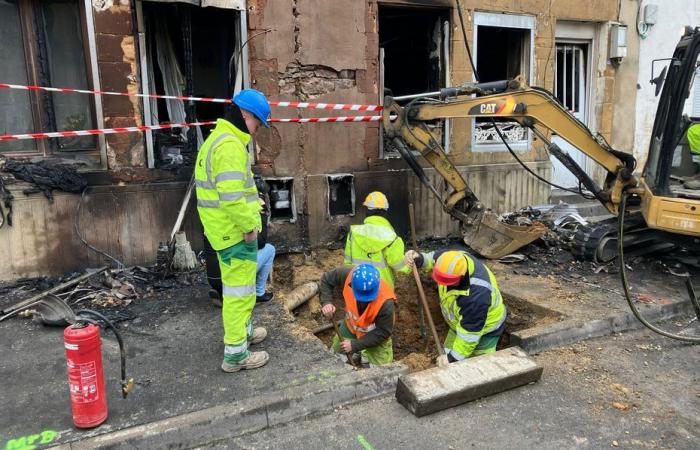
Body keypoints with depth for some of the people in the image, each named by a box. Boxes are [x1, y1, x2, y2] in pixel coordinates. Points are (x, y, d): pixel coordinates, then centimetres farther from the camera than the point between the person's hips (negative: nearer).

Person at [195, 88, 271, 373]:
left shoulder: (218, 138, 15)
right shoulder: (230, 145, -21)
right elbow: (231, 196, -29)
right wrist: (249, 226, -19)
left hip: (226, 229, 11)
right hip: (235, 231, -11)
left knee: (238, 284, 24)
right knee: (239, 288, -1)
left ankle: (243, 330, 41)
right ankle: (235, 353, 8)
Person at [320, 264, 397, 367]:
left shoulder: (386, 302, -40)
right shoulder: (348, 275, -34)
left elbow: (383, 332, -27)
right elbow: (326, 280, -12)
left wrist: (355, 345, -28)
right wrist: (326, 302, -27)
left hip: (375, 334, -3)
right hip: (350, 326, 3)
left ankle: (366, 354, 27)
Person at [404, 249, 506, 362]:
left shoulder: (476, 295, -43)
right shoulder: (454, 259, -24)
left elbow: (470, 333, -32)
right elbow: (433, 258, 0)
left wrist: (455, 358, -23)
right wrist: (419, 259, -21)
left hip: (485, 328, -7)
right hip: (462, 323, 7)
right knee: (448, 357, 11)